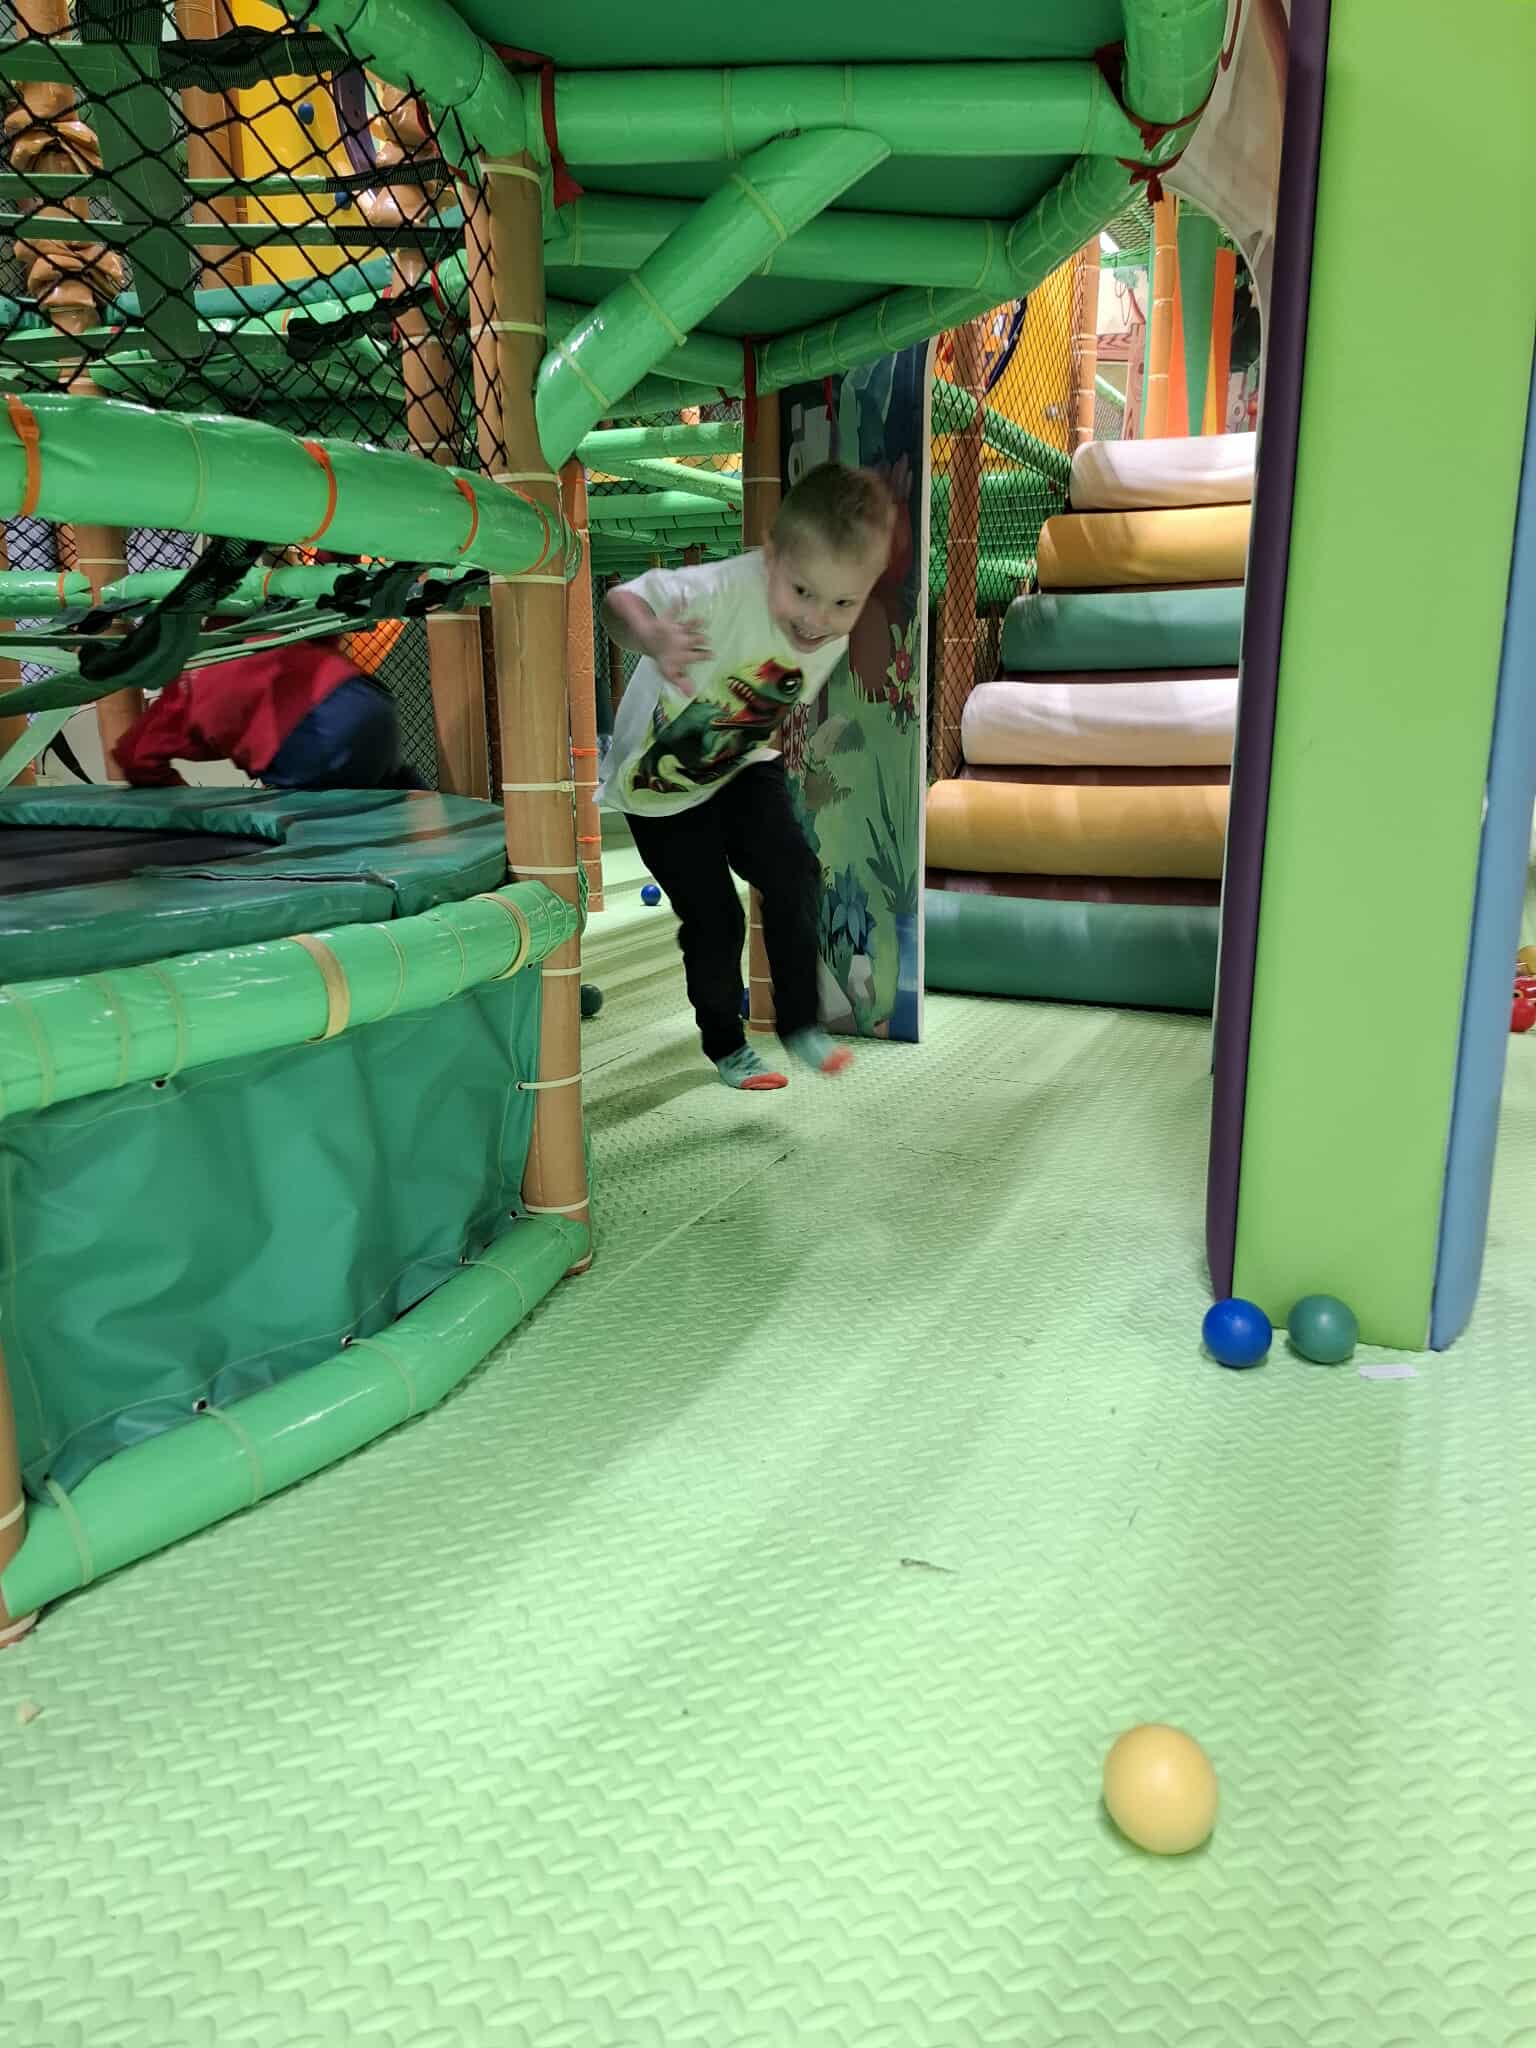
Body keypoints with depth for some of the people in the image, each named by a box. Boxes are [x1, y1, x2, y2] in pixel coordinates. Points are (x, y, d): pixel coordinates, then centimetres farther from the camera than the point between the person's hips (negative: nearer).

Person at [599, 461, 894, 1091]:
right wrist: (653, 637, -58)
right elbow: (620, 600, -39)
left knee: (794, 876, -11)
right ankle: (725, 1045, 23)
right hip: (660, 785, -5)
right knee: (713, 919, -1)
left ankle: (800, 1024, 8)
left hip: (740, 768, 5)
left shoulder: (834, 636, -12)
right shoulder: (724, 591, -34)